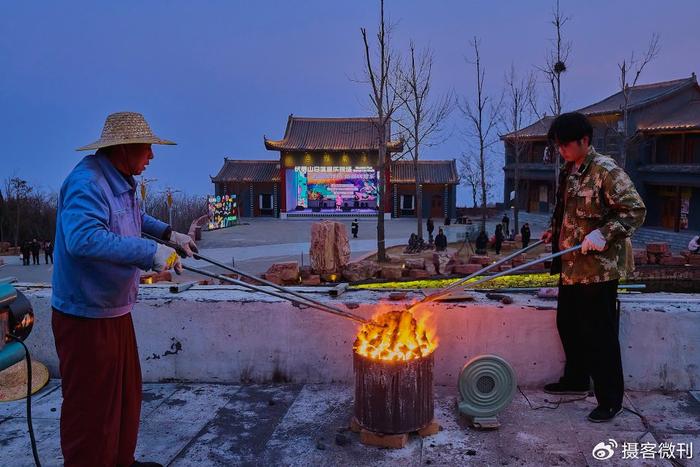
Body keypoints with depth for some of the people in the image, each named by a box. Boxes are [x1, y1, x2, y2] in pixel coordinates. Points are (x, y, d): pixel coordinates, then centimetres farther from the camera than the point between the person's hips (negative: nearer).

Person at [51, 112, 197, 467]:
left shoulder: (121, 181, 11)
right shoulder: (87, 181, -22)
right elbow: (83, 237, -38)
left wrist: (170, 234, 22)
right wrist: (151, 252, -37)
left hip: (114, 309, 10)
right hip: (86, 317, -10)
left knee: (126, 393, 21)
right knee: (92, 404, 3)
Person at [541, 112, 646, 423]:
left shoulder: (606, 171, -15)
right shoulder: (568, 172, 12)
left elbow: (635, 210, -18)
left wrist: (603, 234, -28)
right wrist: (554, 232, 10)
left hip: (599, 268, -9)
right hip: (571, 266, 9)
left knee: (599, 335, -1)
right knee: (567, 325, 19)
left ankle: (611, 400, 15)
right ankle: (576, 380, 38)